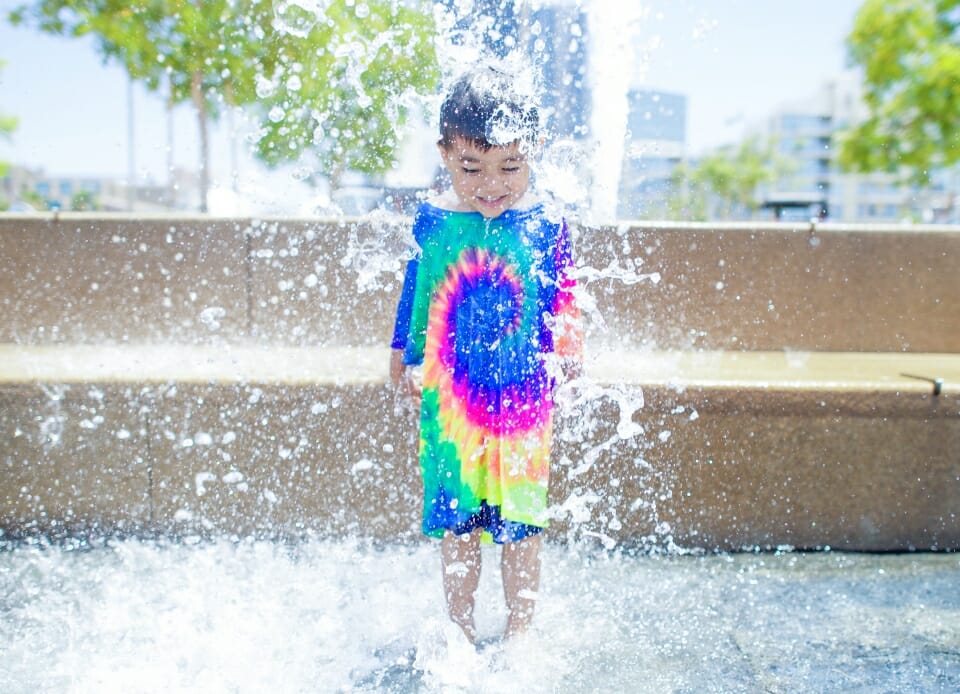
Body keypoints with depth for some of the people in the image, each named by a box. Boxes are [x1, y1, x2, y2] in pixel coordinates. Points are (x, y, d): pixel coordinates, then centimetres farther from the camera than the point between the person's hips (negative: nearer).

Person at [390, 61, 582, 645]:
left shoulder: (545, 225, -6)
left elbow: (562, 298, 4)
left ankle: (518, 632, 26)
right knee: (456, 521, 11)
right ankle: (461, 629, 29)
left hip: (523, 395, -1)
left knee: (521, 521, 8)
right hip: (450, 397, 1)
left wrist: (565, 355, -5)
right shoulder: (431, 221, -4)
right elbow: (414, 293, 8)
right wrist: (404, 360, 12)